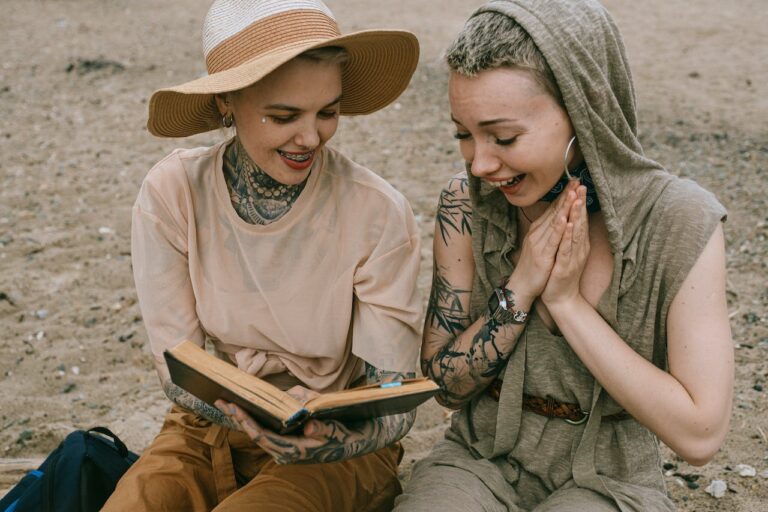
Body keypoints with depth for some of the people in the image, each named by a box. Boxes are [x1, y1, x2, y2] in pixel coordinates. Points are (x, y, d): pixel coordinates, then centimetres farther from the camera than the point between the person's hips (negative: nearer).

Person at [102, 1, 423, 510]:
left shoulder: (379, 214, -18)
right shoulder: (172, 194, -13)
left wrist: (337, 443, -36)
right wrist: (253, 417, -29)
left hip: (340, 448, -1)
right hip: (208, 430, 2)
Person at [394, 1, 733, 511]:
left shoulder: (680, 221, -18)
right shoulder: (467, 207, -10)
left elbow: (699, 435, -19)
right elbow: (447, 385, -5)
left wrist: (566, 300, -22)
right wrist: (519, 288, -21)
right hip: (482, 462, 1)